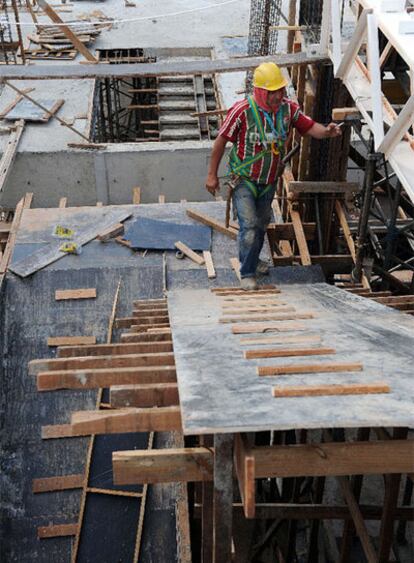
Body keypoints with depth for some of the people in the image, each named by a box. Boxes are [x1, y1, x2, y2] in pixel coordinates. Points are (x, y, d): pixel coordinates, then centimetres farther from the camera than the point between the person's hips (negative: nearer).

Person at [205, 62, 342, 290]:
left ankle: (252, 260, 44)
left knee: (261, 224, 20)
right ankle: (247, 273, 2)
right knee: (249, 226, -13)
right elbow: (221, 140, -16)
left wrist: (327, 131, -28)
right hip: (243, 179, -5)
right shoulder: (242, 110, -22)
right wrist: (212, 175, -13)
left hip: (269, 181, 5)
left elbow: (309, 127, -4)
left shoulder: (288, 108, -8)